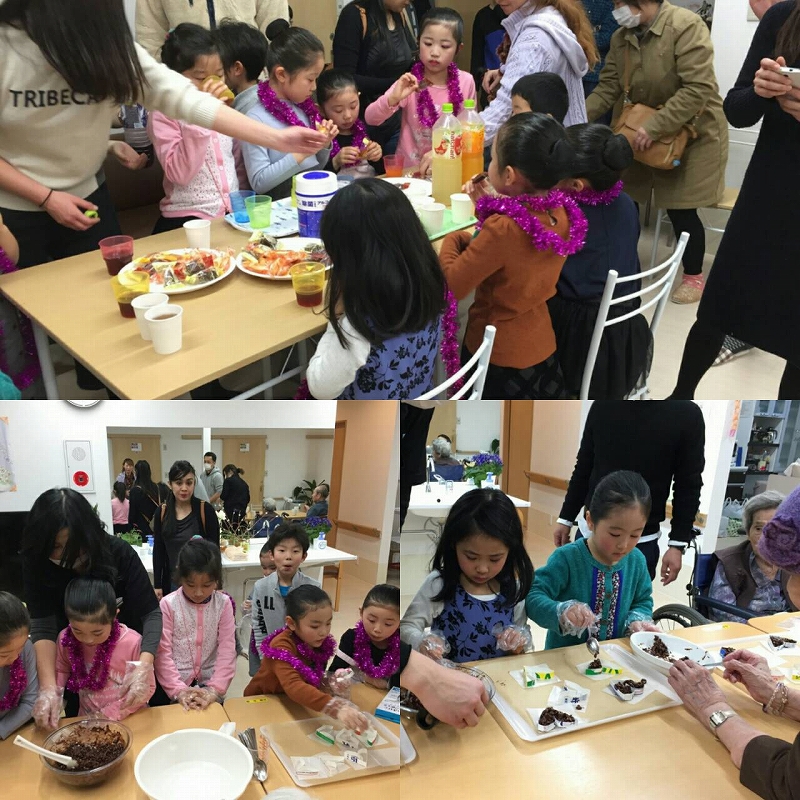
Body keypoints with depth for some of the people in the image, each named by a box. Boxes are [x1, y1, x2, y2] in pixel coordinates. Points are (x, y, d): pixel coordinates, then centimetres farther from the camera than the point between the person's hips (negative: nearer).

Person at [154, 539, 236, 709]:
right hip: (177, 685, -1)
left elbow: (227, 650, -6)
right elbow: (163, 653, -9)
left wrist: (215, 689, -17)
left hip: (209, 684, 1)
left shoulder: (223, 604, -3)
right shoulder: (168, 604, -8)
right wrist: (178, 690, -18)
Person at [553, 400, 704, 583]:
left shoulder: (686, 415, -8)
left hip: (640, 543, -3)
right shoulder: (603, 405, 1)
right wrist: (566, 518, 10)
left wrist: (678, 544, -8)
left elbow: (688, 487, -5)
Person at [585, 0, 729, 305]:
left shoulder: (686, 26, -23)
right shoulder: (621, 37, -2)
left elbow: (698, 89, -29)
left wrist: (654, 128, -31)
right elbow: (608, 86, -3)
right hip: (643, 134, 6)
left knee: (680, 209, -2)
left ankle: (694, 277, 18)